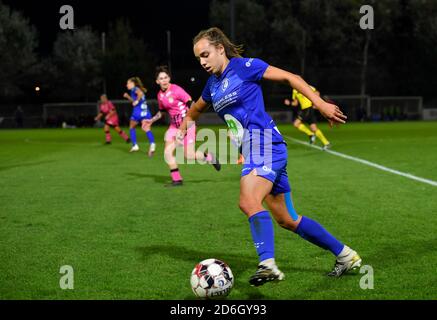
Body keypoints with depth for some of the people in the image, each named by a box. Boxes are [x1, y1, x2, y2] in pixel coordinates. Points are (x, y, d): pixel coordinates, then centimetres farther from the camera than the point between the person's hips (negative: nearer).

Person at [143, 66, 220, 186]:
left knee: (189, 155, -9)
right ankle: (177, 179, 2)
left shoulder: (176, 90, -16)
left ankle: (210, 157, 20)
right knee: (167, 152, -8)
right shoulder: (160, 95, 6)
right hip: (174, 125, 6)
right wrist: (151, 121, 19)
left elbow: (191, 104, -18)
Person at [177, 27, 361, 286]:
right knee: (287, 220, 11)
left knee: (249, 202, -31)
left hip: (263, 141, -9)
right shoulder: (212, 85, 18)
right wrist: (181, 132, 30)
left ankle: (268, 265, -37)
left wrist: (320, 104, -12)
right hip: (254, 149, 9)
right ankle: (346, 256, 22)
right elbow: (195, 110, 40)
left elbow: (290, 77, -5)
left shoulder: (244, 66, -4)